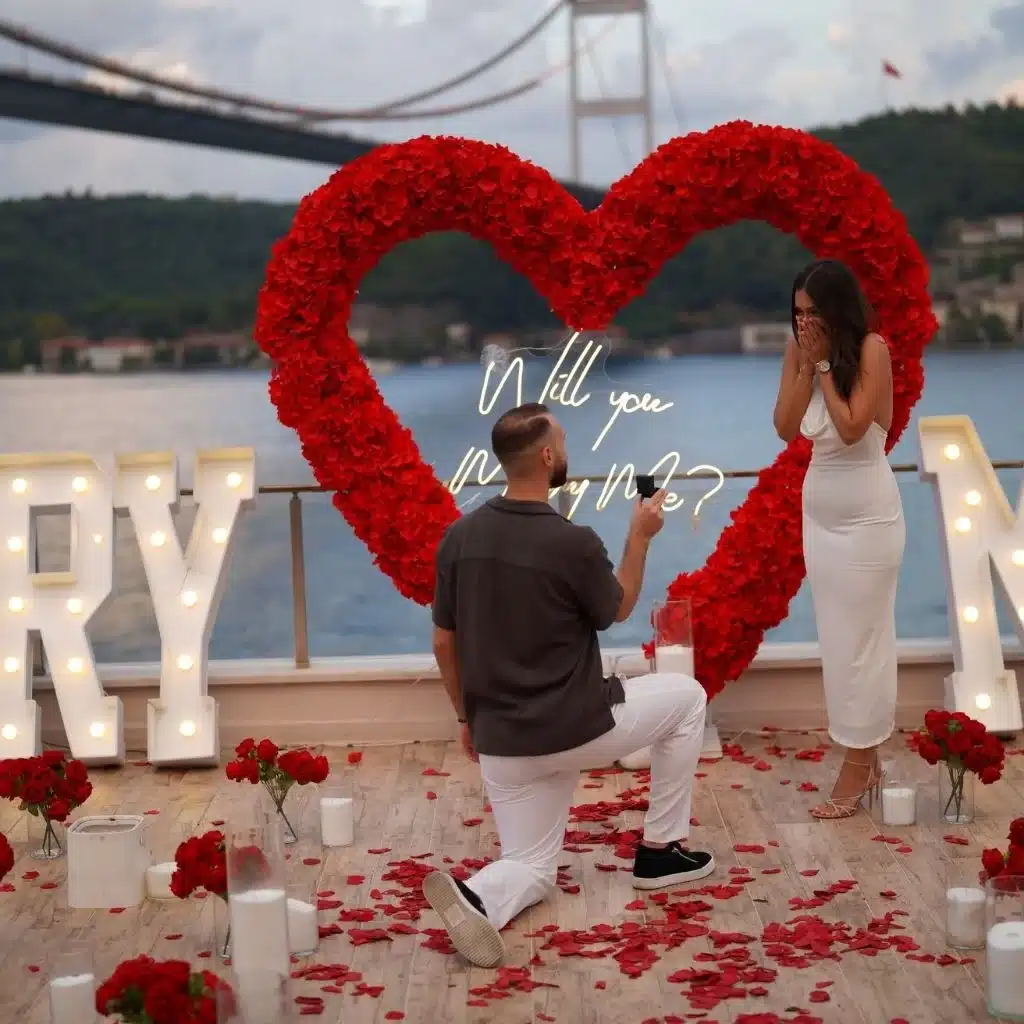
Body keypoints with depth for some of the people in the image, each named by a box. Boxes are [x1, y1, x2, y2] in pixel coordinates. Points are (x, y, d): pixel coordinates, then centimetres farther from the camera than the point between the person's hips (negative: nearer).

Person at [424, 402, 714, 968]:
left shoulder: (459, 536, -2)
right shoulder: (572, 542, -19)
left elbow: (443, 644, 6)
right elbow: (617, 610, 1)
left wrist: (468, 718, 20)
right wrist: (640, 536, 13)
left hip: (501, 741, 5)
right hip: (576, 728, -5)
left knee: (531, 870, 17)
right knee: (686, 697, 21)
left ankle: (475, 896, -20)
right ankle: (661, 849, 24)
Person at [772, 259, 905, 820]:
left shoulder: (871, 349, -15)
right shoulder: (797, 350, 1)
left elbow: (852, 427, -22)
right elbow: (786, 428, -6)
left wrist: (826, 365, -19)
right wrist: (806, 366, -14)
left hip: (868, 514, -6)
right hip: (819, 511, 6)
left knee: (861, 636, -1)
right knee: (838, 636, 10)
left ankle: (857, 770, 6)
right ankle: (868, 759, 20)